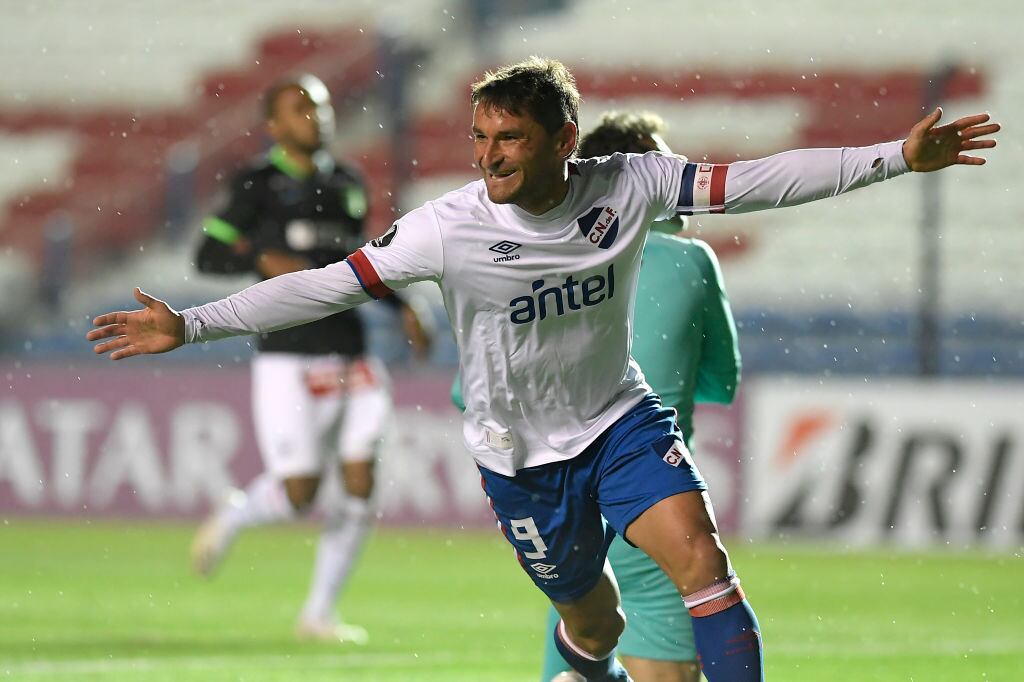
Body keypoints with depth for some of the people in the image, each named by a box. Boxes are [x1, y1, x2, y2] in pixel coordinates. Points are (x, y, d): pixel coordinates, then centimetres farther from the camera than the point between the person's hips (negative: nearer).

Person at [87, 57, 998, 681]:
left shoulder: (629, 186, -15)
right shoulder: (451, 227, -20)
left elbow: (757, 181, -11)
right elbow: (325, 287, -18)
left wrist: (898, 157, -14)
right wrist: (189, 327, -24)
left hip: (620, 417, 1)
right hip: (522, 456, -1)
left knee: (701, 556, -21)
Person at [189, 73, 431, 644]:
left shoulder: (349, 185, 14)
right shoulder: (259, 184, -3)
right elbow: (209, 255, -3)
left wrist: (404, 309, 13)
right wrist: (266, 260, -19)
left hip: (350, 356, 6)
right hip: (289, 358, -6)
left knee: (359, 487, -2)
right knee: (299, 493, -9)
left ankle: (319, 614, 10)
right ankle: (231, 519, 25)